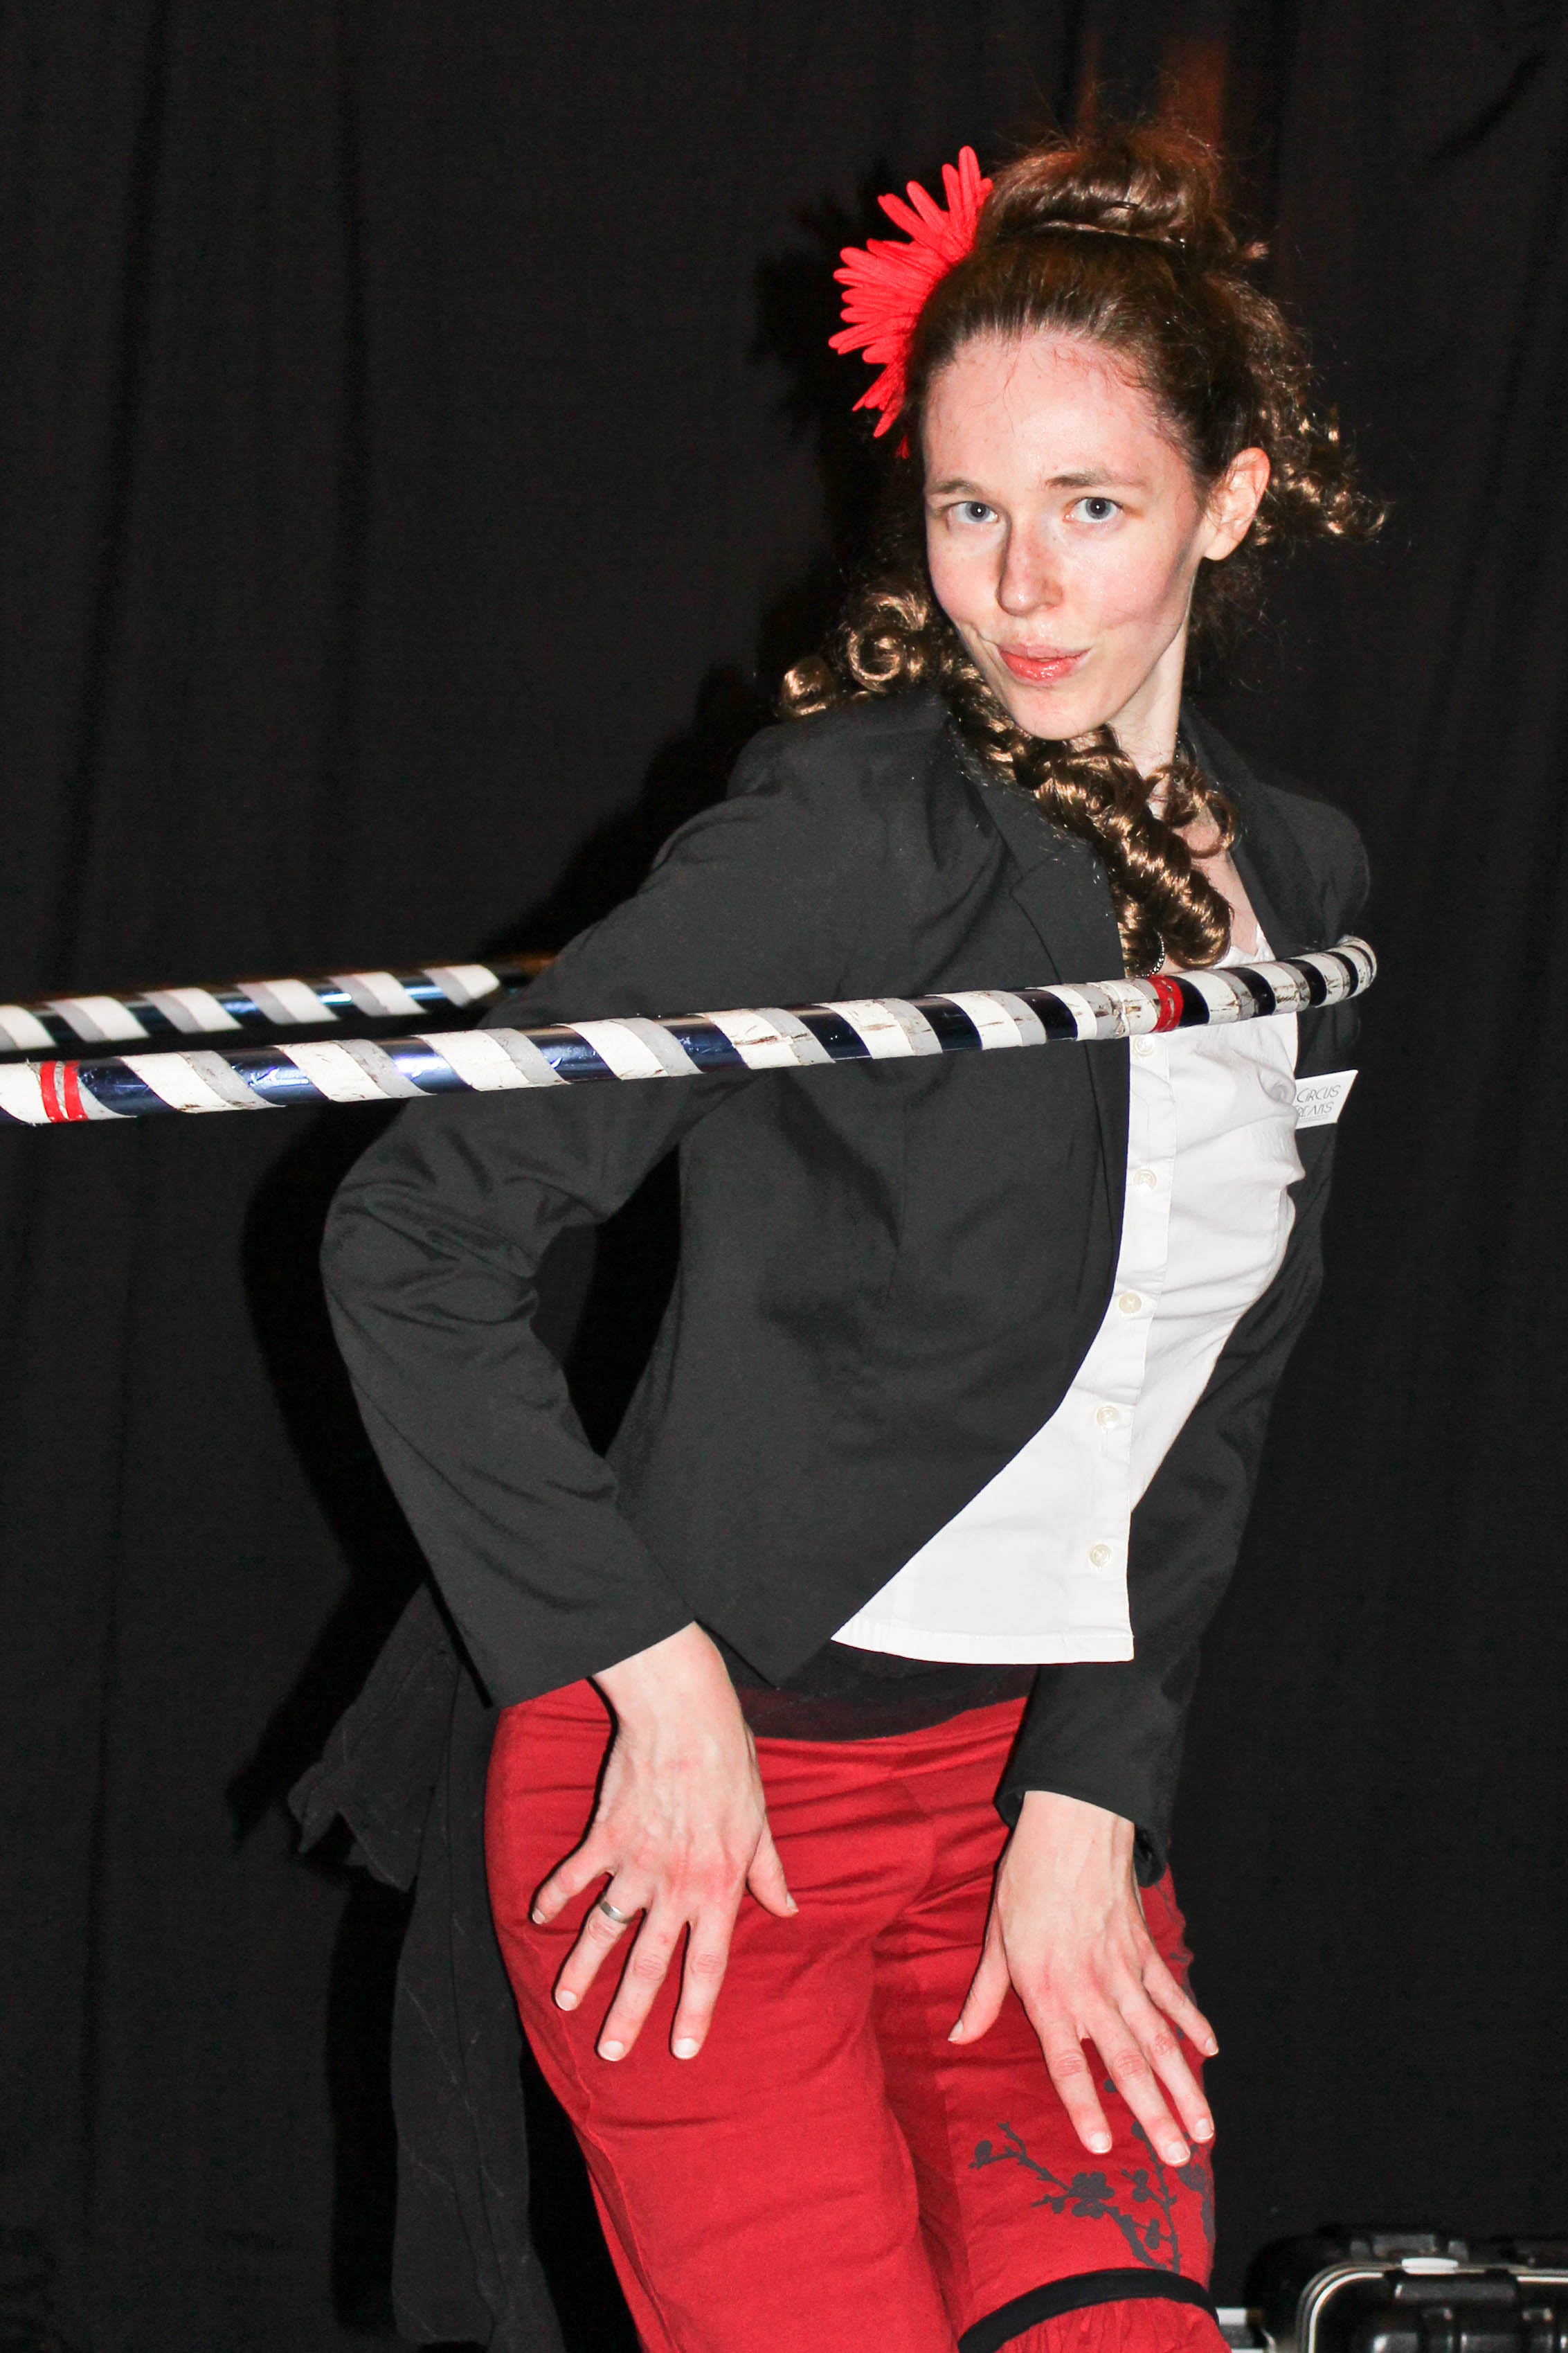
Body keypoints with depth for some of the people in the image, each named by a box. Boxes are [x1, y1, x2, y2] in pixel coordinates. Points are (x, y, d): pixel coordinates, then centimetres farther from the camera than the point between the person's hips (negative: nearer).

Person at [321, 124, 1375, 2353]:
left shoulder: (1304, 883, 7)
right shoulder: (860, 820, -14)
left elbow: (1211, 1414, 9)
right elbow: (414, 1234, -16)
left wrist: (1091, 1794, -2)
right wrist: (663, 1678, -14)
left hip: (1052, 1769, 5)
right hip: (714, 1782, -5)